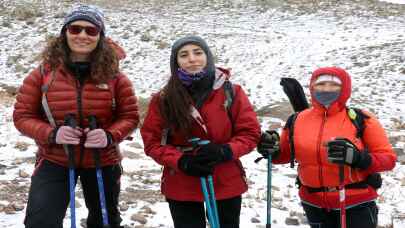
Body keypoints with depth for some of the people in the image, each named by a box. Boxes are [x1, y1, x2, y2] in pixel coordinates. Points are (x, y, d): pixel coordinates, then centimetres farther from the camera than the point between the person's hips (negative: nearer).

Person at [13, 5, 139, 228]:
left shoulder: (113, 75, -8)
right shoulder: (45, 72, -9)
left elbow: (129, 116, -2)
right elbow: (22, 115, -6)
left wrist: (110, 135, -23)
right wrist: (51, 134, -24)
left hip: (103, 161, 2)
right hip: (54, 161, -1)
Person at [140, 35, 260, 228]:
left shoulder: (231, 92, -8)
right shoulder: (164, 99, -8)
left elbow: (250, 132, -4)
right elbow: (152, 140, -3)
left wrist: (225, 152, -22)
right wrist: (181, 161, -19)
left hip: (226, 183, 1)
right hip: (180, 187, 0)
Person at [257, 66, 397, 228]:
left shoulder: (361, 120, -11)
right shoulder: (297, 120, -1)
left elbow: (388, 158, -8)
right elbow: (285, 153, 15)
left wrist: (357, 157, -26)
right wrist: (272, 150, -8)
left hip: (356, 205, -3)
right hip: (314, 205, 4)